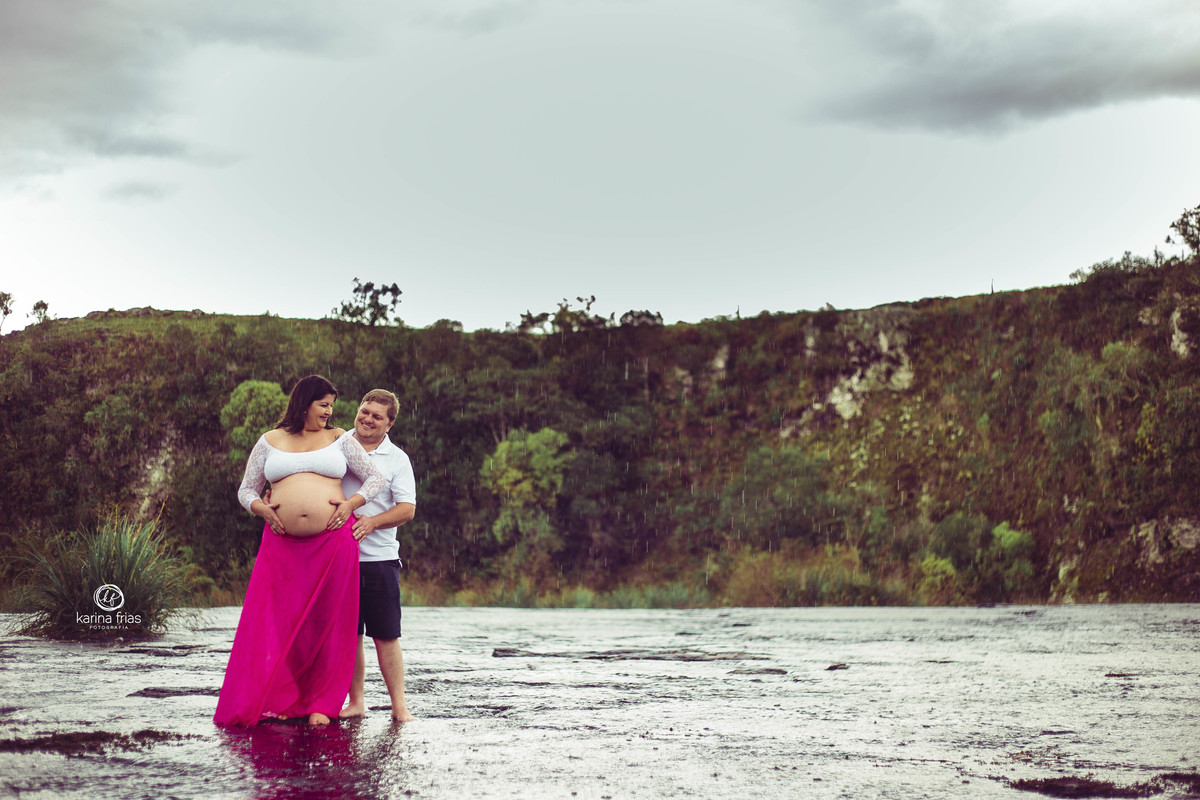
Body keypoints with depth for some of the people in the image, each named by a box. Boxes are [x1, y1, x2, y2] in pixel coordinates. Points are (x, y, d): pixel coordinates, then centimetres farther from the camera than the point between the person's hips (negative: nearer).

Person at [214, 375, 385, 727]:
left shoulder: (339, 439, 11)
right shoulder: (270, 442, 12)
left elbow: (375, 478, 13)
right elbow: (246, 489, 17)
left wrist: (351, 503, -3)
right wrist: (261, 508, -4)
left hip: (334, 540, 0)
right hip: (283, 543, 0)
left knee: (328, 621, 2)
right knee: (278, 620, -3)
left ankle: (321, 704, 10)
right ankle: (277, 700, 8)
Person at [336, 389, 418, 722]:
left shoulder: (397, 459, 4)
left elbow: (407, 508, -3)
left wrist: (372, 522, -19)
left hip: (379, 557, -2)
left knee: (386, 634, -1)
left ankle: (399, 706, 4)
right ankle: (356, 701, 16)